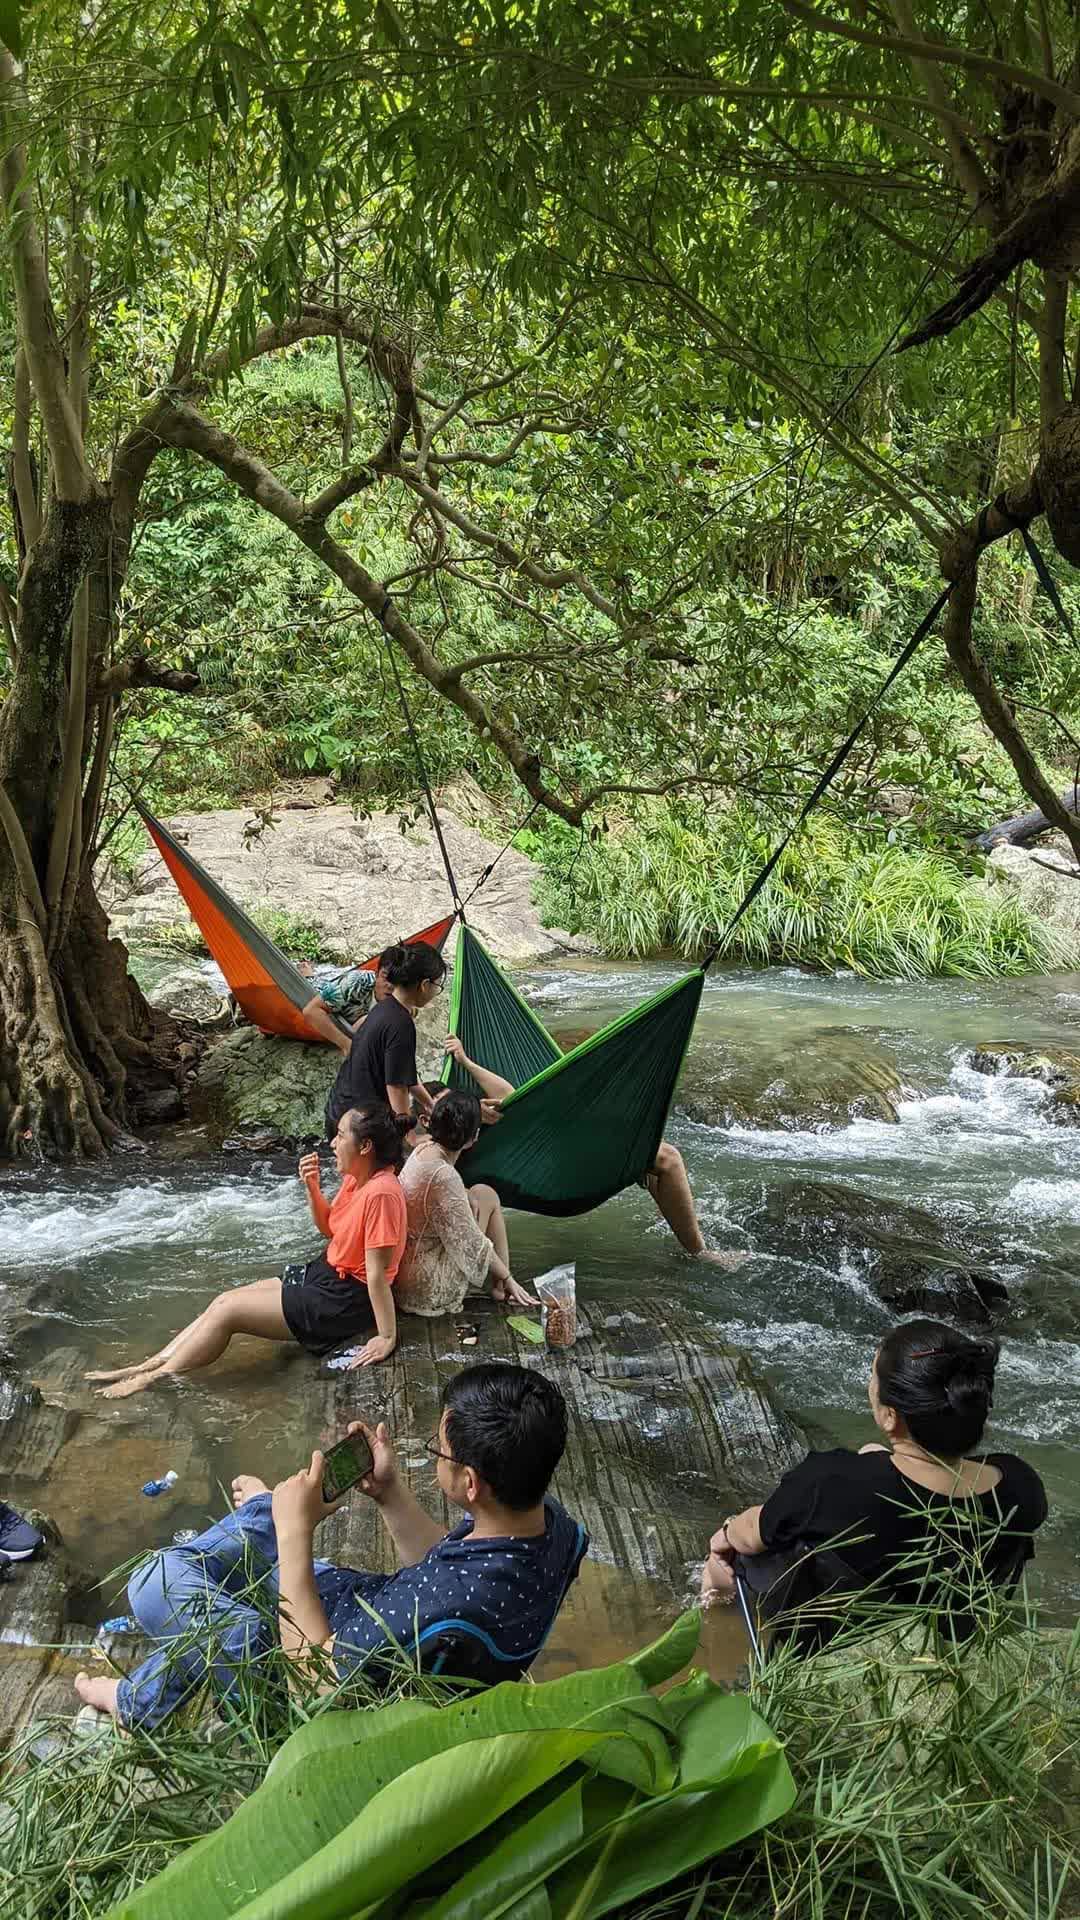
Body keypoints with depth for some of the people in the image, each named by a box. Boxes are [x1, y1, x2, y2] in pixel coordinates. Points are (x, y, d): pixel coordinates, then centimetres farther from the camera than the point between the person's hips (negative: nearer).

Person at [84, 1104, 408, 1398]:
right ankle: (151, 1365, 12)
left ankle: (156, 1376, 10)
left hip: (342, 1300, -10)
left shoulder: (381, 1193, -28)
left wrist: (387, 1338, -22)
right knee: (224, 1301, 6)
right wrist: (312, 1187, -2)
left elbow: (377, 1273, -27)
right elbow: (328, 1229, 15)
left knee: (227, 1311, -6)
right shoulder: (355, 1178, 3)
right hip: (326, 1275, 10)